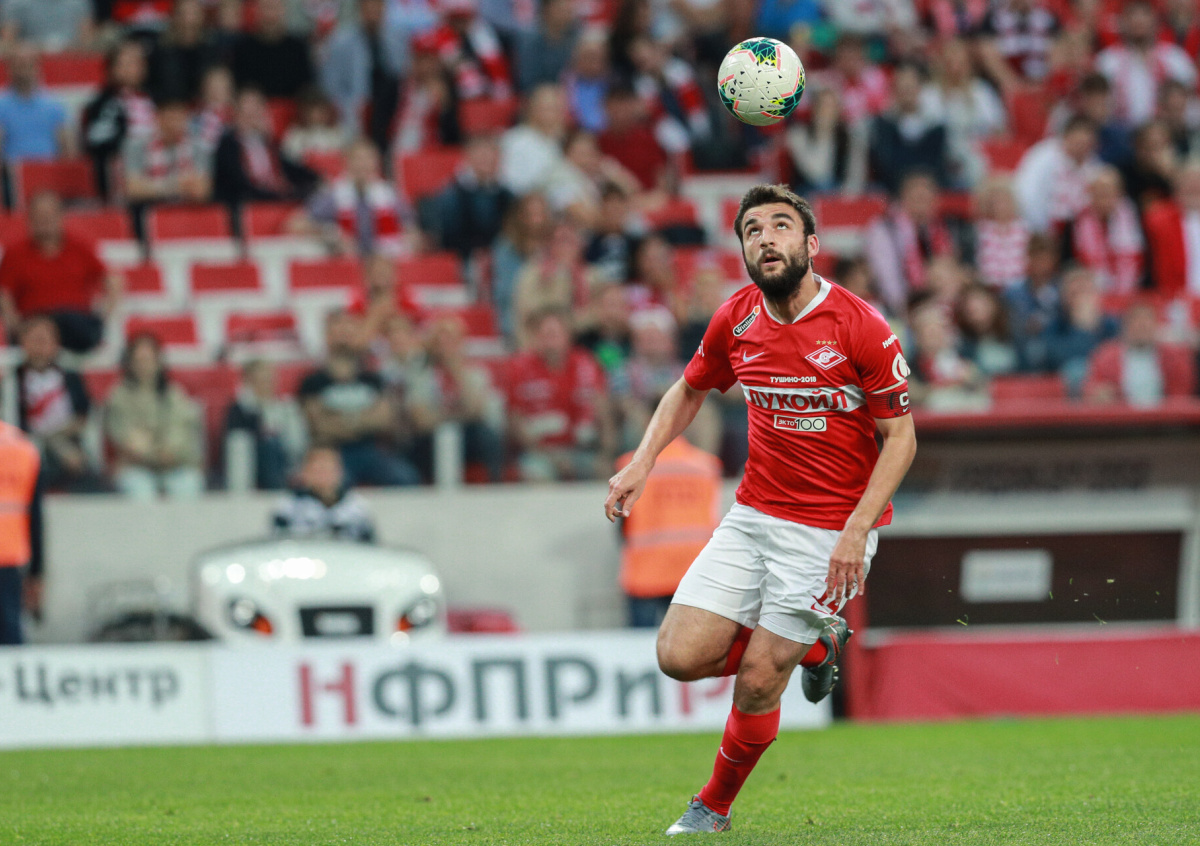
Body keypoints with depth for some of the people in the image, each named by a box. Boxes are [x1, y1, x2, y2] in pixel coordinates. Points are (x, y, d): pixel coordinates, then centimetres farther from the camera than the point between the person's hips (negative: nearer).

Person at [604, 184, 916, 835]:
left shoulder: (860, 327, -16)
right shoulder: (737, 319, 0)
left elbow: (900, 438, -11)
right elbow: (689, 392, 18)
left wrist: (855, 532, -20)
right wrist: (642, 463, 3)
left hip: (831, 530, -5)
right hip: (753, 514, 5)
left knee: (757, 683, -6)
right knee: (681, 655, -6)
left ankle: (715, 807, 20)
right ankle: (813, 643, 19)